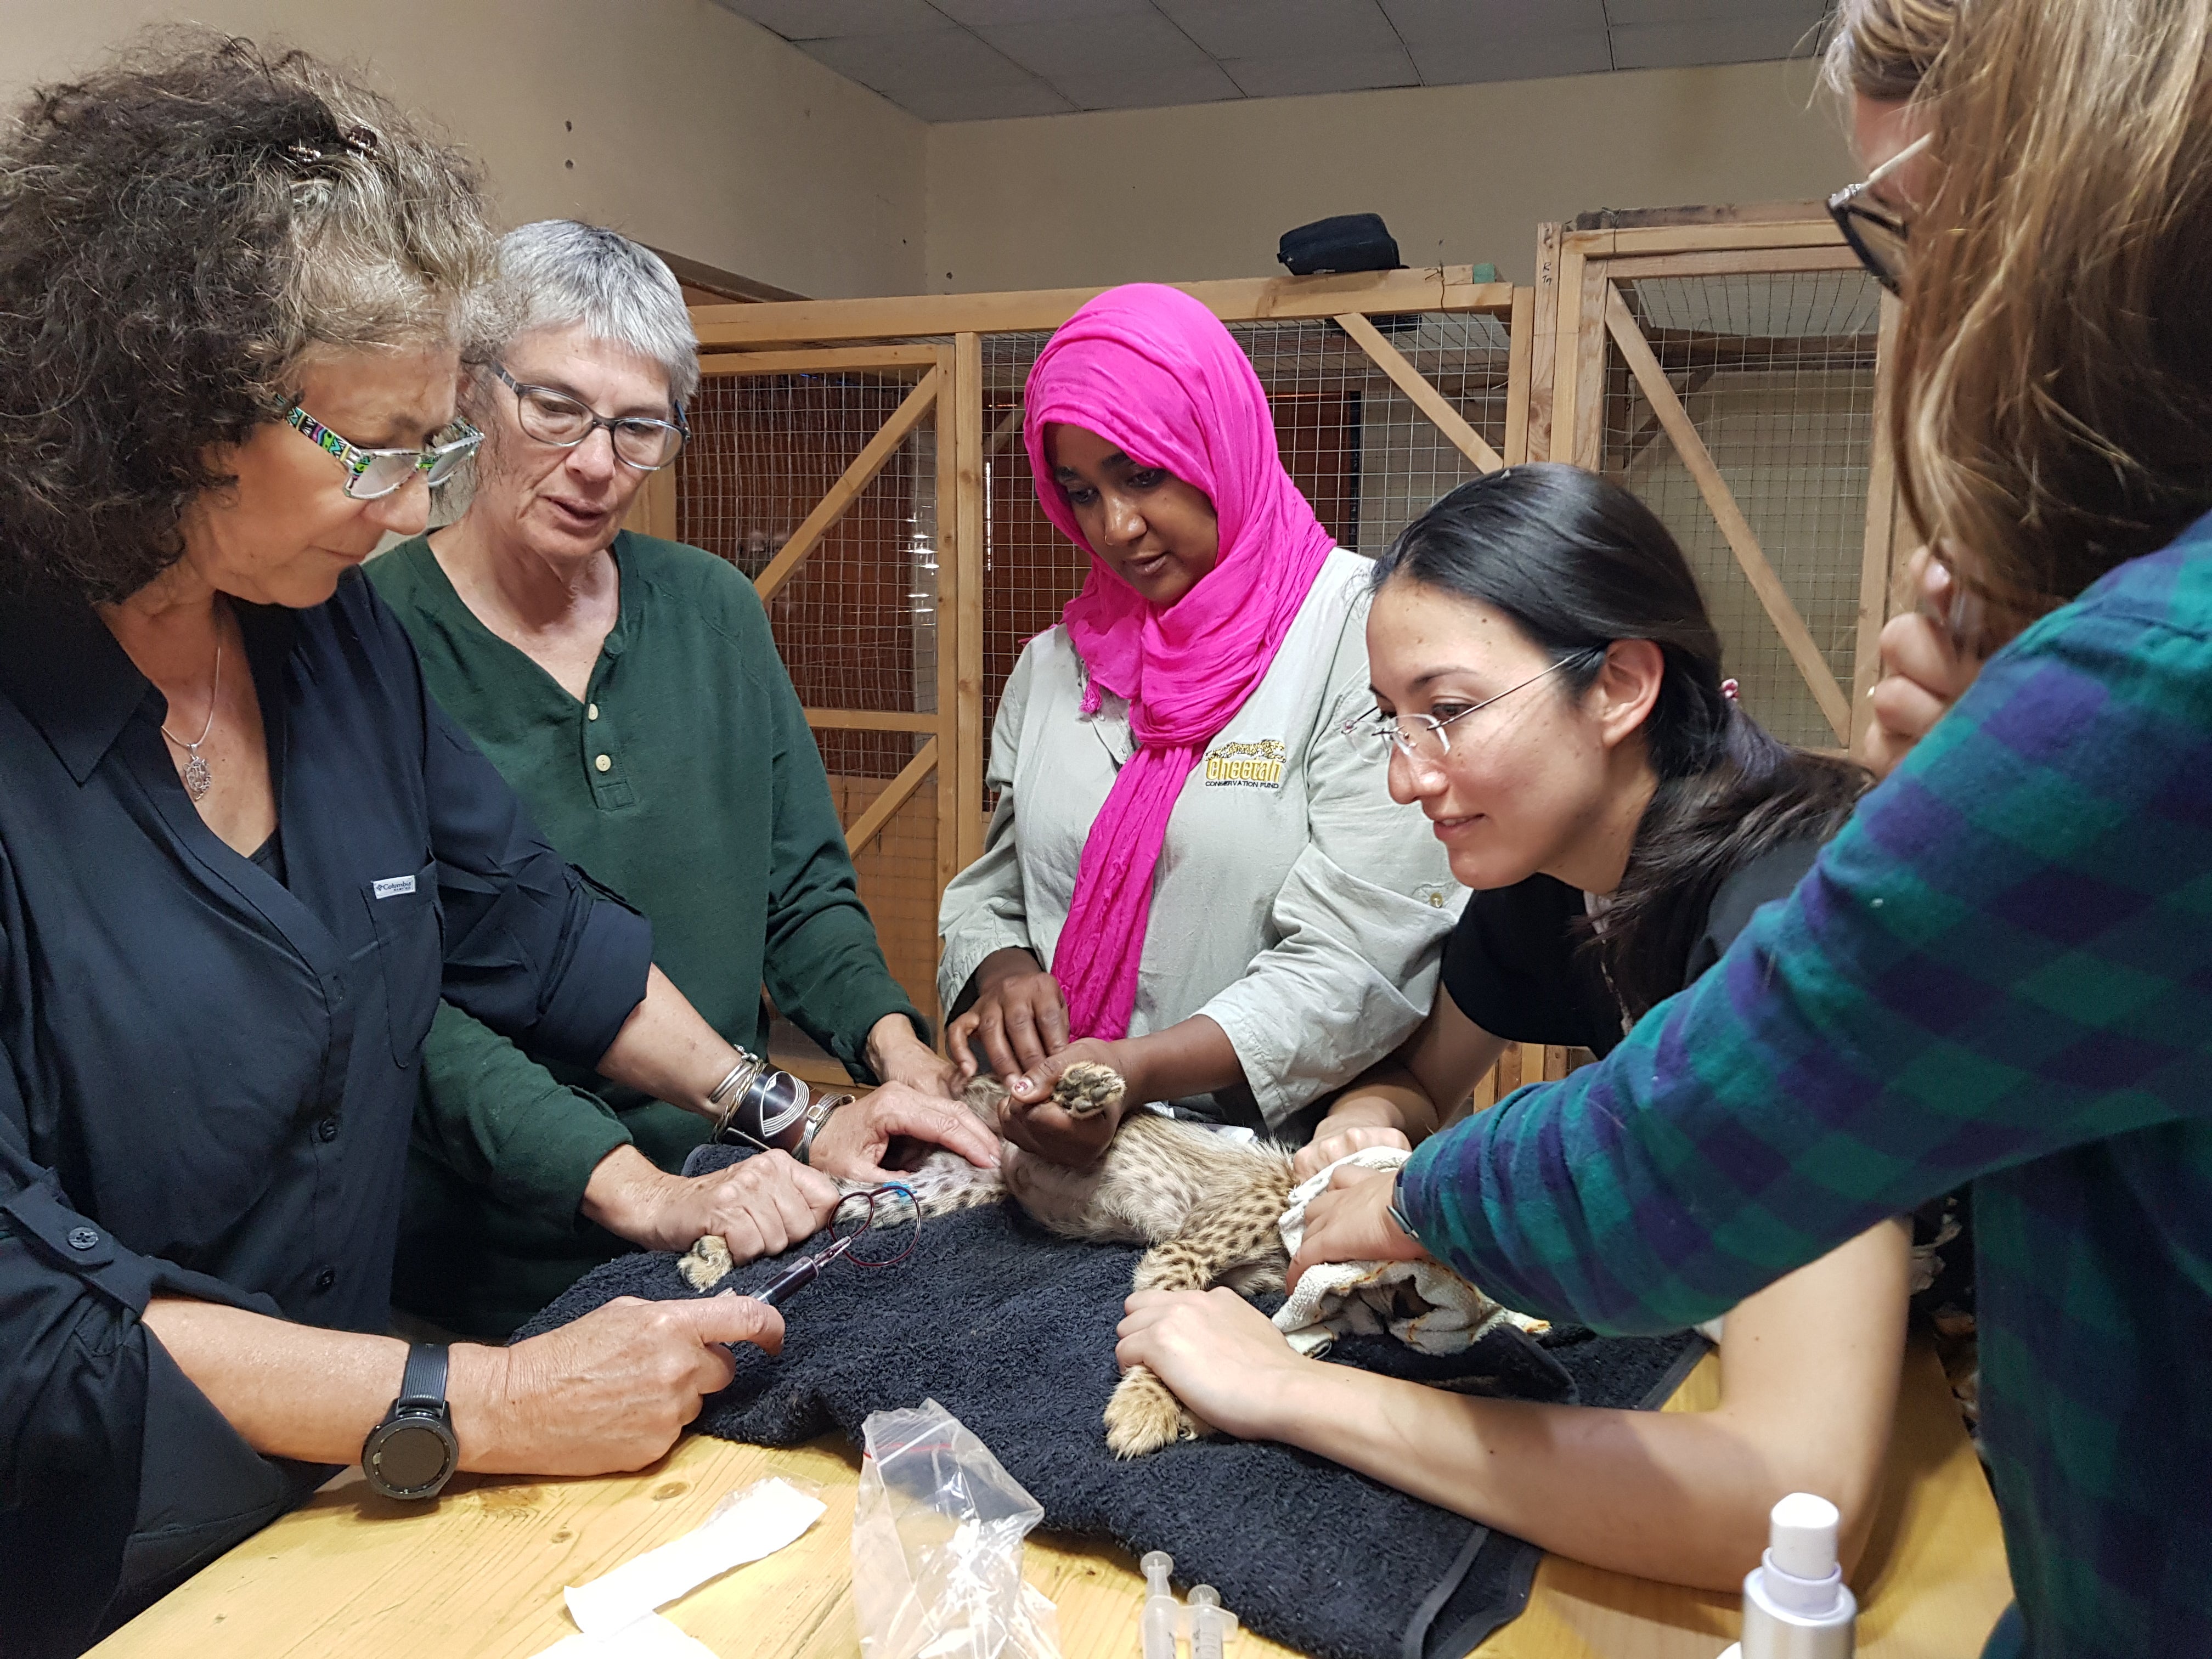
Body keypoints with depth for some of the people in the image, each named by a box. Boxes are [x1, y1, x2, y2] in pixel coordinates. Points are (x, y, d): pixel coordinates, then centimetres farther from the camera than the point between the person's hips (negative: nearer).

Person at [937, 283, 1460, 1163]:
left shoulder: (1364, 629, -5)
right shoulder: (1055, 662, 14)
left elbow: (1363, 958, -12)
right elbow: (993, 887, 18)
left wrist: (1140, 1069, -22)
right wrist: (1001, 974, -5)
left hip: (1276, 1153, -4)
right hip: (1052, 1145, 4)